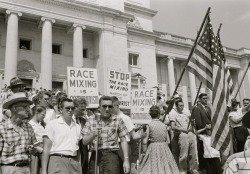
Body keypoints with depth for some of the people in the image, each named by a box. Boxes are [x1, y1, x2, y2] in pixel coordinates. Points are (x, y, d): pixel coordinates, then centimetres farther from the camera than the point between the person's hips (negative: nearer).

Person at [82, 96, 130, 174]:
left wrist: (126, 160, -1)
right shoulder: (91, 120, 6)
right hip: (95, 156, 2)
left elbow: (123, 141, 5)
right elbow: (84, 142, 5)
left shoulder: (118, 120, 3)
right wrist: (93, 134, -15)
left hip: (112, 155, -2)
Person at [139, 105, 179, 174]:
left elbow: (145, 142, -9)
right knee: (165, 167, 12)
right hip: (164, 148, 3)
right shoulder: (164, 125, 1)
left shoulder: (149, 125, -8)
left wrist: (144, 152, 1)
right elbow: (168, 141, 4)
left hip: (153, 149, -3)